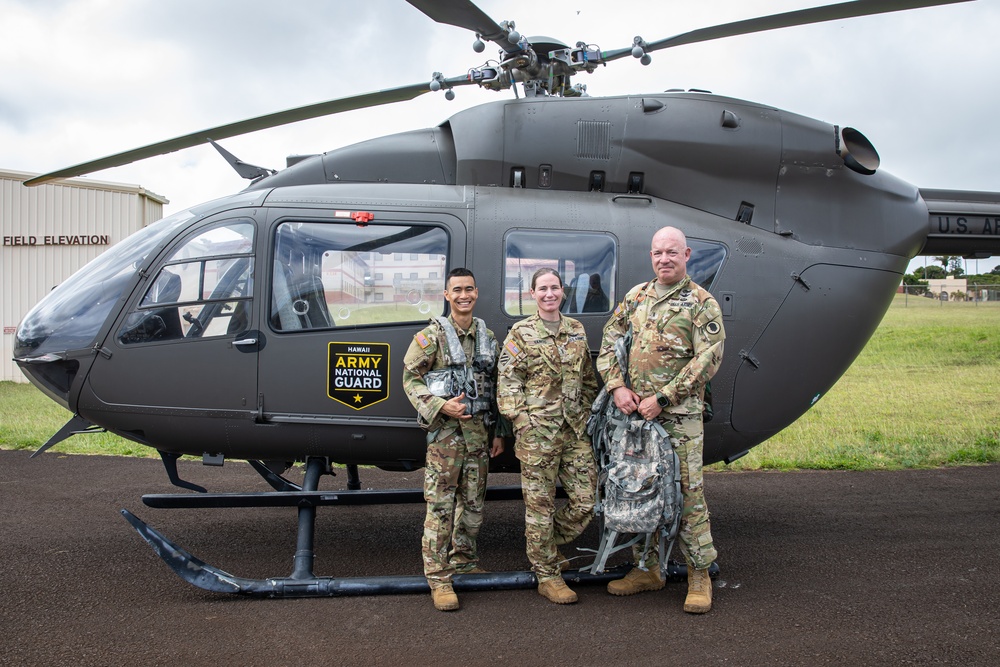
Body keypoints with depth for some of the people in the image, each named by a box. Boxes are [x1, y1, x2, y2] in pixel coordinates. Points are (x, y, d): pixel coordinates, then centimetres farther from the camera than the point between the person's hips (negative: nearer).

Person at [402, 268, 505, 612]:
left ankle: (463, 560, 28)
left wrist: (499, 432, 14)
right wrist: (441, 406, -18)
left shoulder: (488, 336, 12)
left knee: (473, 503, 12)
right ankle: (439, 578, 0)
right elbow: (410, 378, -4)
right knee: (441, 506, -5)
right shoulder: (432, 335, -3)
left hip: (479, 431, 5)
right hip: (445, 431, -5)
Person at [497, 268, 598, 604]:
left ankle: (546, 546, 29)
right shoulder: (520, 333, -1)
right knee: (540, 504, 1)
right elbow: (507, 383, -4)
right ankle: (547, 575, 14)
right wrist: (521, 419, -12)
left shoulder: (577, 330, 13)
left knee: (585, 500, 5)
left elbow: (589, 379, 20)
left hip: (576, 430, 5)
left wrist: (586, 413, 13)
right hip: (537, 431, -5)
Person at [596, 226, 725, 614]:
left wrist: (662, 398, -14)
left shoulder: (702, 303, -2)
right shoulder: (637, 296, 13)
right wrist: (616, 386, -2)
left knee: (688, 491, -5)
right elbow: (609, 342, 14)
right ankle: (647, 568, 22)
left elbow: (708, 360, -10)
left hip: (680, 413, -5)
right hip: (634, 409, 5)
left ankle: (699, 575, 6)